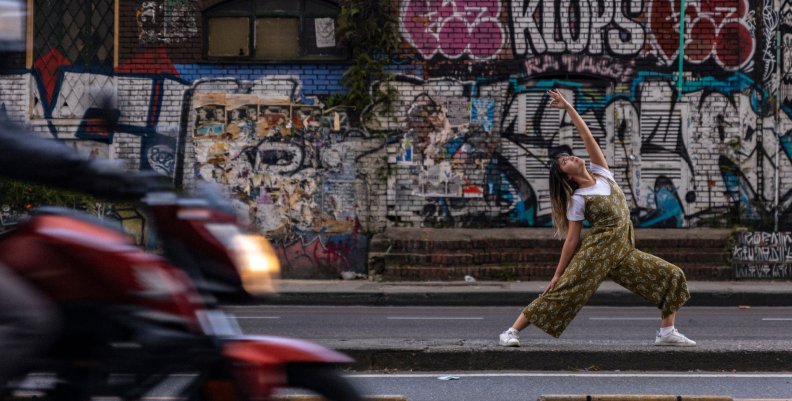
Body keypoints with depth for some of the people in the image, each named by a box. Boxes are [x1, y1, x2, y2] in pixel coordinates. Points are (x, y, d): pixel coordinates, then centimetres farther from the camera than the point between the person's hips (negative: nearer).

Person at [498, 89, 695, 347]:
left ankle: (666, 333, 3)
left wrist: (569, 108, -1)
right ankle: (512, 332, -11)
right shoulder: (578, 200, -5)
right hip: (595, 252, -6)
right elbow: (572, 240, -5)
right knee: (562, 292, -14)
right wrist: (557, 275, -7)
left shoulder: (602, 175, 9)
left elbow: (587, 138, 2)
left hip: (623, 253, 6)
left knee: (672, 276, 1)